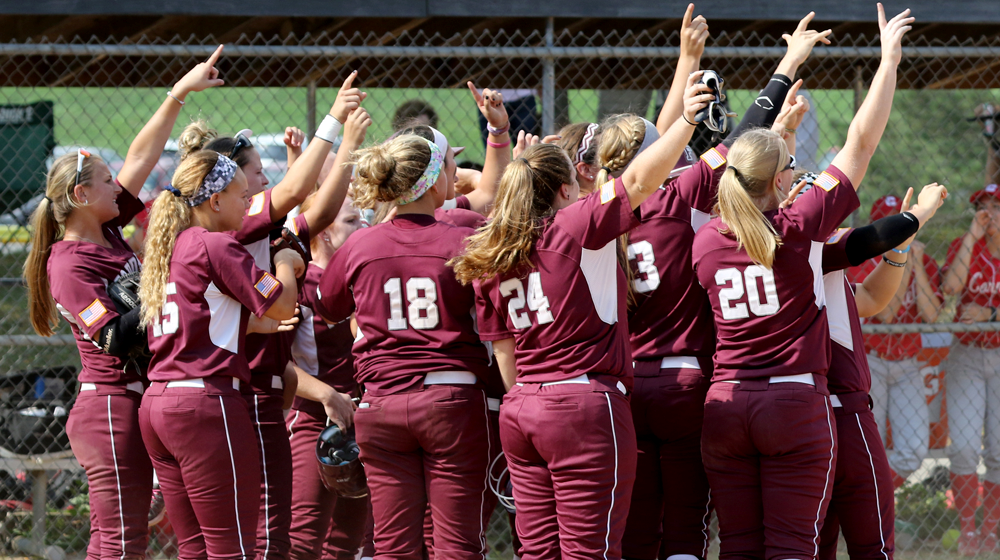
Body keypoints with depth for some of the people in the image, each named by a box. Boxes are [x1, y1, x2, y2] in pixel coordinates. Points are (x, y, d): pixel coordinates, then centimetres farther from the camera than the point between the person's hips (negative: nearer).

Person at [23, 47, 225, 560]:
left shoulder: (107, 231, 10)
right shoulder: (69, 265, -14)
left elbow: (141, 157, 13)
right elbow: (115, 337, -21)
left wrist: (179, 95, 11)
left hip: (137, 403, 9)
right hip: (110, 406, -9)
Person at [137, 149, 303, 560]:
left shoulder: (166, 249, 16)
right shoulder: (217, 247, -9)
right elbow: (281, 305, -9)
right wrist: (285, 264, 9)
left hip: (156, 403, 9)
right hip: (206, 402, -9)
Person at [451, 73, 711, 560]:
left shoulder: (490, 261, 12)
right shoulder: (574, 228, -7)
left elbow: (503, 351, 15)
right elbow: (638, 181, -18)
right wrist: (687, 122, -16)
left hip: (520, 410, 7)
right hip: (585, 402, -7)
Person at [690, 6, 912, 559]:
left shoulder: (704, 241, 4)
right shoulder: (799, 228, -8)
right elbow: (861, 140, -5)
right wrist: (889, 60, 1)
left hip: (725, 404, 4)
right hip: (796, 401, -4)